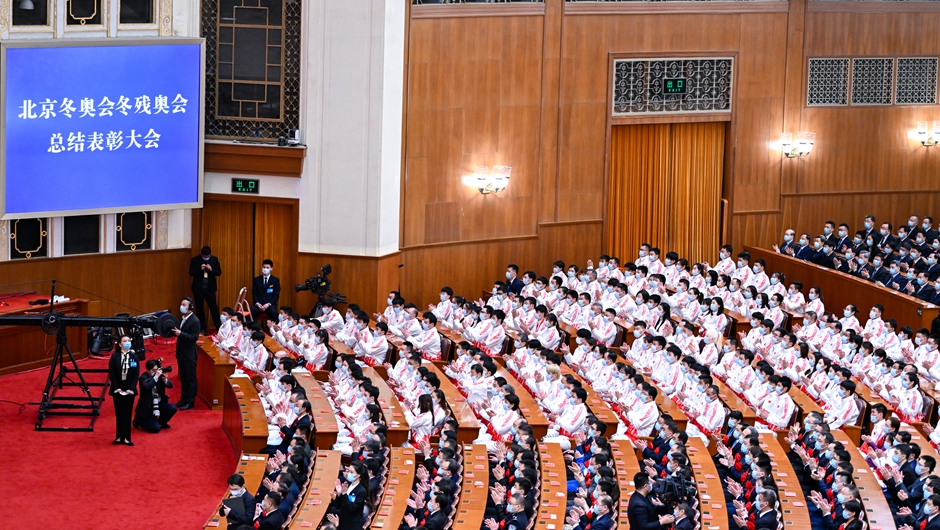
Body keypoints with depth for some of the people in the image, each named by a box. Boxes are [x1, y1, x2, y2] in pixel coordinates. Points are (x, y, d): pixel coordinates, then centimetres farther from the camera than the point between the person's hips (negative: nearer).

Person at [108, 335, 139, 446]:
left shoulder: (134, 356, 0)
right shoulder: (115, 356, -3)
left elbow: (136, 374, -1)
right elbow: (111, 373, -4)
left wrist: (131, 389, -10)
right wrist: (116, 388, -11)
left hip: (129, 390, 1)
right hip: (117, 389, -1)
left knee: (127, 413, 4)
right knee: (119, 413, 6)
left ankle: (126, 437, 7)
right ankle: (119, 436, 12)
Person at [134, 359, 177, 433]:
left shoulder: (160, 375, 0)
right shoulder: (143, 378, -13)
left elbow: (170, 385, -1)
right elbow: (146, 387, -34)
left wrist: (165, 380, -21)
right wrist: (156, 377, -32)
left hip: (160, 404, 6)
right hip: (148, 407, -6)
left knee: (173, 408, -18)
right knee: (155, 429, -15)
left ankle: (162, 421, 12)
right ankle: (139, 420, 15)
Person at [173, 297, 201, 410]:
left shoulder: (194, 321, -14)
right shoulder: (183, 319, 11)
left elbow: (195, 337, -19)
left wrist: (181, 333, -25)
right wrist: (175, 332, -4)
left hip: (189, 354, -8)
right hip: (181, 353, 8)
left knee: (191, 379, 0)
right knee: (183, 378, 15)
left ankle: (190, 402, 5)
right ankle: (183, 400, 22)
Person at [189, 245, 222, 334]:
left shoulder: (214, 259, 1)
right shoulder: (195, 260, -3)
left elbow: (219, 272, 1)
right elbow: (191, 273, -6)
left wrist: (211, 270, -18)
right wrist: (200, 269, -22)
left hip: (210, 287, 0)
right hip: (198, 288, 0)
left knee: (214, 307, -1)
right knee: (199, 308, 5)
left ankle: (218, 327, 6)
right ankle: (202, 328, 13)